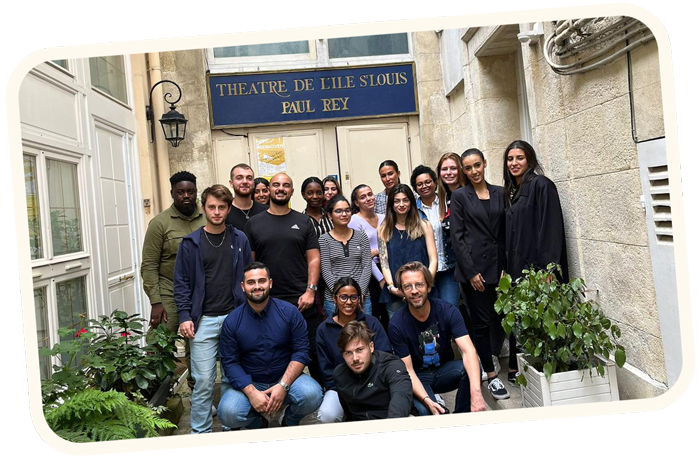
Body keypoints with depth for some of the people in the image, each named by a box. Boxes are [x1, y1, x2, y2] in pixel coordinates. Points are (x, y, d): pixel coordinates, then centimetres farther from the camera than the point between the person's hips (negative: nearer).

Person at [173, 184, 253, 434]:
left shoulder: (240, 240, 4)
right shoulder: (191, 243, 0)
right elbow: (182, 282, 1)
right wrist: (185, 316, -7)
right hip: (203, 320, -1)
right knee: (203, 381, 1)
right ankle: (200, 433, 18)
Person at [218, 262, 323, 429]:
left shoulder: (289, 312, -6)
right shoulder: (232, 321, -4)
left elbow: (301, 351, -8)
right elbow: (229, 362, -6)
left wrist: (283, 386, -19)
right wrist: (251, 392, -20)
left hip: (287, 378, 0)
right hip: (249, 384, 1)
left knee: (312, 395, -30)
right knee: (228, 413, -28)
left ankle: (289, 422, 8)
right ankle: (258, 424, 10)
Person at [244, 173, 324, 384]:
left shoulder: (303, 222, 7)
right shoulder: (254, 223, 6)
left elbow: (314, 258, 3)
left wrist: (310, 290, -7)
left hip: (302, 301, 0)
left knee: (313, 351, 6)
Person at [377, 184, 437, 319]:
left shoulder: (424, 226, 7)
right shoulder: (383, 230, 10)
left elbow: (433, 260, 2)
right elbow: (384, 263, 3)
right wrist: (392, 287, -11)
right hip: (395, 294, 1)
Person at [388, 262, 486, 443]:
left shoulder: (447, 311, -17)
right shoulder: (397, 324, -19)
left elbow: (468, 351, -28)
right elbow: (408, 371, -16)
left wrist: (476, 392, -44)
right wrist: (427, 400, -34)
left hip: (445, 371, 2)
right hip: (418, 378, -2)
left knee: (470, 368, -30)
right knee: (426, 412, -34)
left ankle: (462, 434, -13)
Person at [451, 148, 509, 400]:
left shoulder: (500, 193, 10)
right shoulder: (460, 196, 0)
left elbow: (506, 231, 10)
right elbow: (457, 236, -5)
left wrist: (507, 266, 1)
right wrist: (471, 271, -10)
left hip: (498, 264, 4)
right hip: (474, 266, -3)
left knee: (501, 317, 7)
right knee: (481, 322, 2)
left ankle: (490, 354, 37)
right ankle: (492, 375, 16)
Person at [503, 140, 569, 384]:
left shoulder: (541, 185, -6)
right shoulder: (511, 192, 17)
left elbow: (550, 228, -14)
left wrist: (546, 269, -21)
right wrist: (504, 268, 13)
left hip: (535, 267, -7)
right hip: (516, 267, 7)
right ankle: (516, 368, 20)